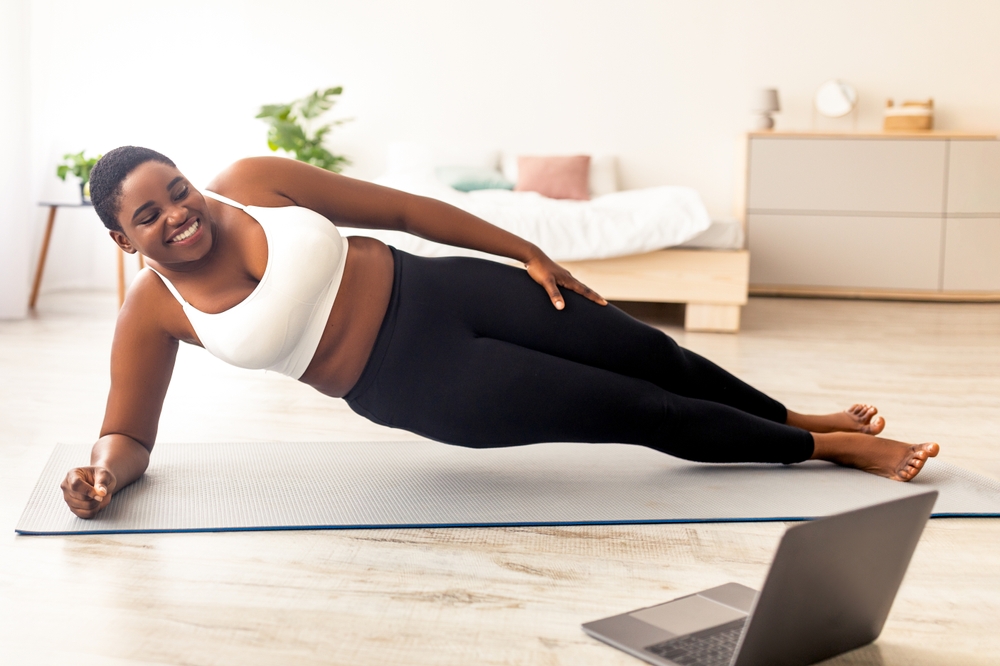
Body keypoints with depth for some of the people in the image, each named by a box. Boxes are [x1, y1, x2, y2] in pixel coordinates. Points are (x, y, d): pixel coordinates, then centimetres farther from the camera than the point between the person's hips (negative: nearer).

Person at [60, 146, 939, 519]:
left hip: (433, 289, 3)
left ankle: (800, 419, 32)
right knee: (641, 413, -4)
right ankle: (828, 448, 14)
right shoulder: (152, 314, -9)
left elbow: (401, 207, -2)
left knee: (645, 351, 4)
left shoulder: (253, 180, -7)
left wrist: (527, 251, 0)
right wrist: (104, 471, -26)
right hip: (415, 386, -2)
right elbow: (129, 434, 0)